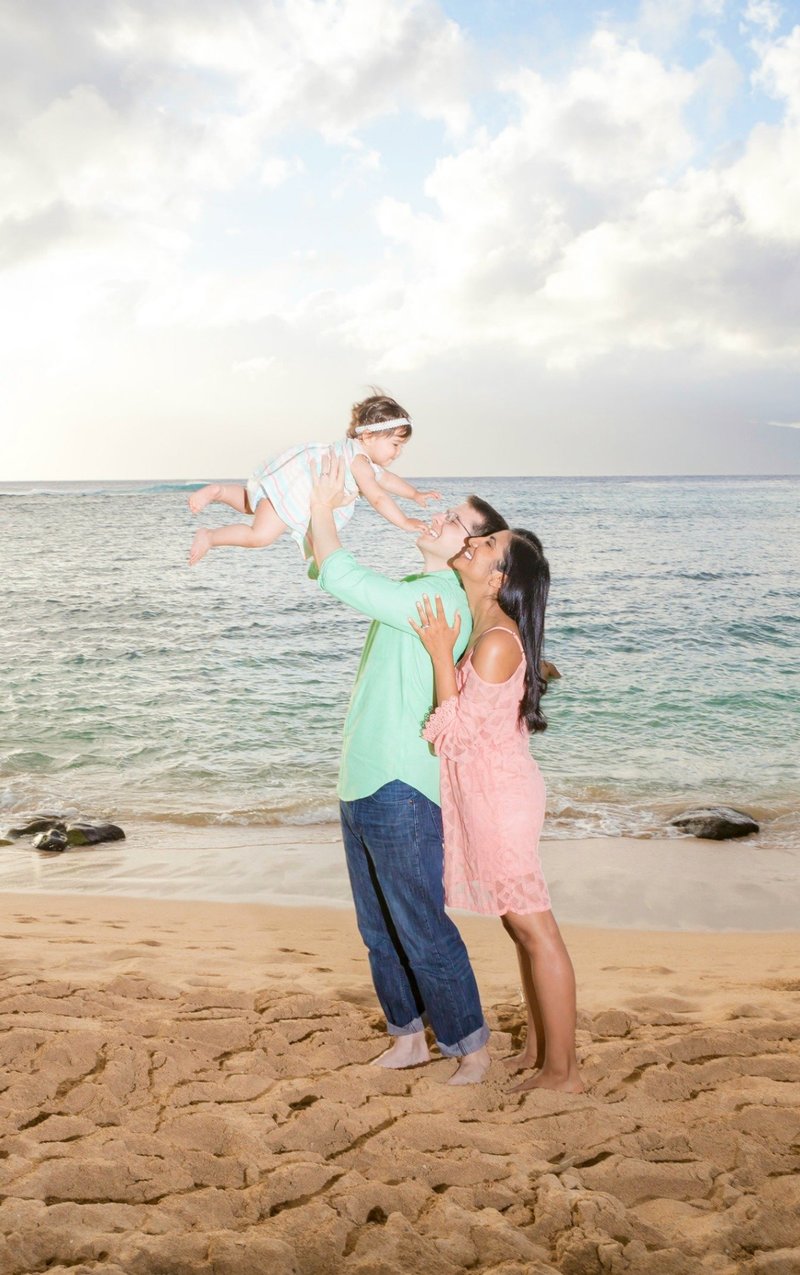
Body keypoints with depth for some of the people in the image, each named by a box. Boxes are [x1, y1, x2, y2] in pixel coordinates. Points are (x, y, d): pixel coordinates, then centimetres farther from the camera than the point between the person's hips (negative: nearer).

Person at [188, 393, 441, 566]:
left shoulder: (369, 461, 11)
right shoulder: (360, 461, -22)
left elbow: (386, 478, 29)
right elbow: (377, 498, -29)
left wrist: (415, 494, 26)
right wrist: (404, 522, -29)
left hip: (293, 475, 11)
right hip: (290, 486, -11)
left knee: (251, 506, 34)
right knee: (261, 535, -19)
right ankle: (209, 537, -7)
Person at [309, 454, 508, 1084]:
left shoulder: (442, 600, -17)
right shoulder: (408, 591, 12)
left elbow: (341, 578, -22)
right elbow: (333, 573, 23)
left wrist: (323, 510, -9)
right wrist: (322, 514, 8)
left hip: (401, 792, -9)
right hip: (361, 785, 10)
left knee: (423, 931, 0)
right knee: (380, 930, 18)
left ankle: (471, 1048, 17)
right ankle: (409, 1039, 32)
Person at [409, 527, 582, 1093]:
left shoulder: (497, 643, -22)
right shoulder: (480, 629, 8)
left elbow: (456, 735, -22)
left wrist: (441, 654, -20)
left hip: (502, 796, -10)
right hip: (488, 794, 10)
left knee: (534, 929, -1)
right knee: (523, 927, 17)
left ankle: (562, 1070, 11)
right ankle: (539, 1048, 30)